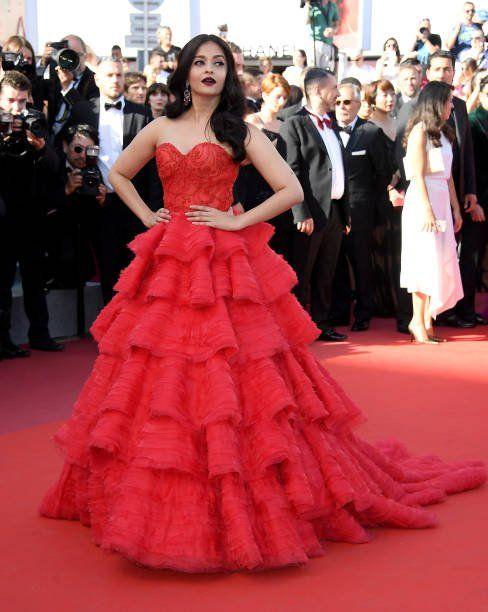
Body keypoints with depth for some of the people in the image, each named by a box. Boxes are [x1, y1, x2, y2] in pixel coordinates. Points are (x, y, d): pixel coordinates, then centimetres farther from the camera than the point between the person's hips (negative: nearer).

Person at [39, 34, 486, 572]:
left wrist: (235, 221, -9)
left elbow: (292, 191, -4)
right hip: (168, 266, 3)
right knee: (161, 381, 4)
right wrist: (147, 217, 11)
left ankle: (241, 501, 7)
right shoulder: (160, 129, 11)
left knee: (230, 381, -5)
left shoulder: (240, 132, 3)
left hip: (225, 266, -3)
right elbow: (118, 174, 25)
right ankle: (165, 501, 17)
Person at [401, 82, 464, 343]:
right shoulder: (420, 131, -7)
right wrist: (427, 210, -19)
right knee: (425, 261, -7)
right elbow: (418, 175, -13)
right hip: (423, 200, -8)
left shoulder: (443, 133, 17)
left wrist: (456, 209, 15)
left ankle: (427, 320, 9)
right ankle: (418, 322, -1)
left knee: (441, 263, 5)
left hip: (442, 201, 8)